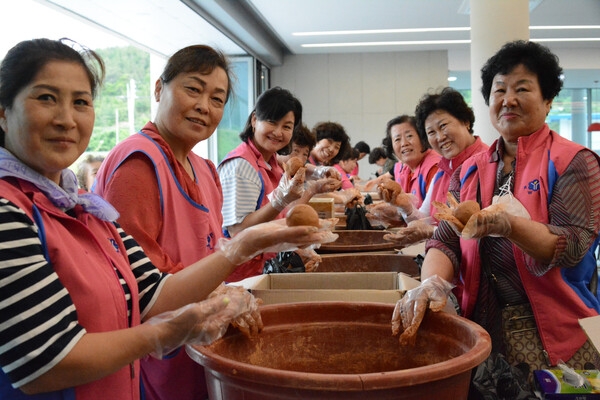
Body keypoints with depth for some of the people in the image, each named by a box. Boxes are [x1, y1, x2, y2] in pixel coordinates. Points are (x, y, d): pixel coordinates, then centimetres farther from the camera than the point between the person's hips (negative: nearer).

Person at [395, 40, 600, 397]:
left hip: (555, 337, -4)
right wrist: (431, 282, -23)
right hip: (484, 330, 4)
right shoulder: (470, 171, 8)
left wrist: (511, 225, -35)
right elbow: (446, 242, -1)